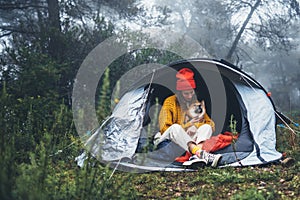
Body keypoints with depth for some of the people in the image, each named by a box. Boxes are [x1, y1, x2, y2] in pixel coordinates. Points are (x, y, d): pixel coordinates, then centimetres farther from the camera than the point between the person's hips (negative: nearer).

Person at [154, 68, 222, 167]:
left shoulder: (196, 103, 12)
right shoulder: (170, 103, -2)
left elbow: (209, 123, 13)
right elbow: (165, 129, -9)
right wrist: (188, 125, -19)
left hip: (192, 139, 4)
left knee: (207, 127, -21)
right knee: (175, 127, -36)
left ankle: (195, 156, -49)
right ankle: (201, 154, -55)